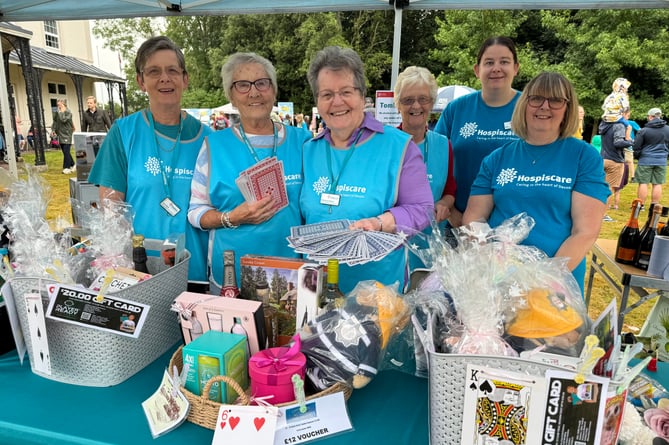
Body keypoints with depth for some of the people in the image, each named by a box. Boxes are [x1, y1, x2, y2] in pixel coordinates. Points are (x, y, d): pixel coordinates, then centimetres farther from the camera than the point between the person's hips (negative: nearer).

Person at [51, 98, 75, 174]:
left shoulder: (68, 112, -6)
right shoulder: (57, 113, 12)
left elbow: (63, 120, -20)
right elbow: (54, 121, 20)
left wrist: (62, 112, -12)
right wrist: (53, 130, 10)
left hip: (67, 134, -7)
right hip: (60, 135, 7)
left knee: (66, 152, -10)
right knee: (65, 152, 10)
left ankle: (66, 168, -7)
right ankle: (73, 165, 22)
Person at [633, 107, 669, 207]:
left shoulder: (643, 130, -9)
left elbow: (636, 147, -4)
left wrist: (638, 156, 14)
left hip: (646, 160, -3)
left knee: (643, 183, 2)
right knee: (657, 184, 6)